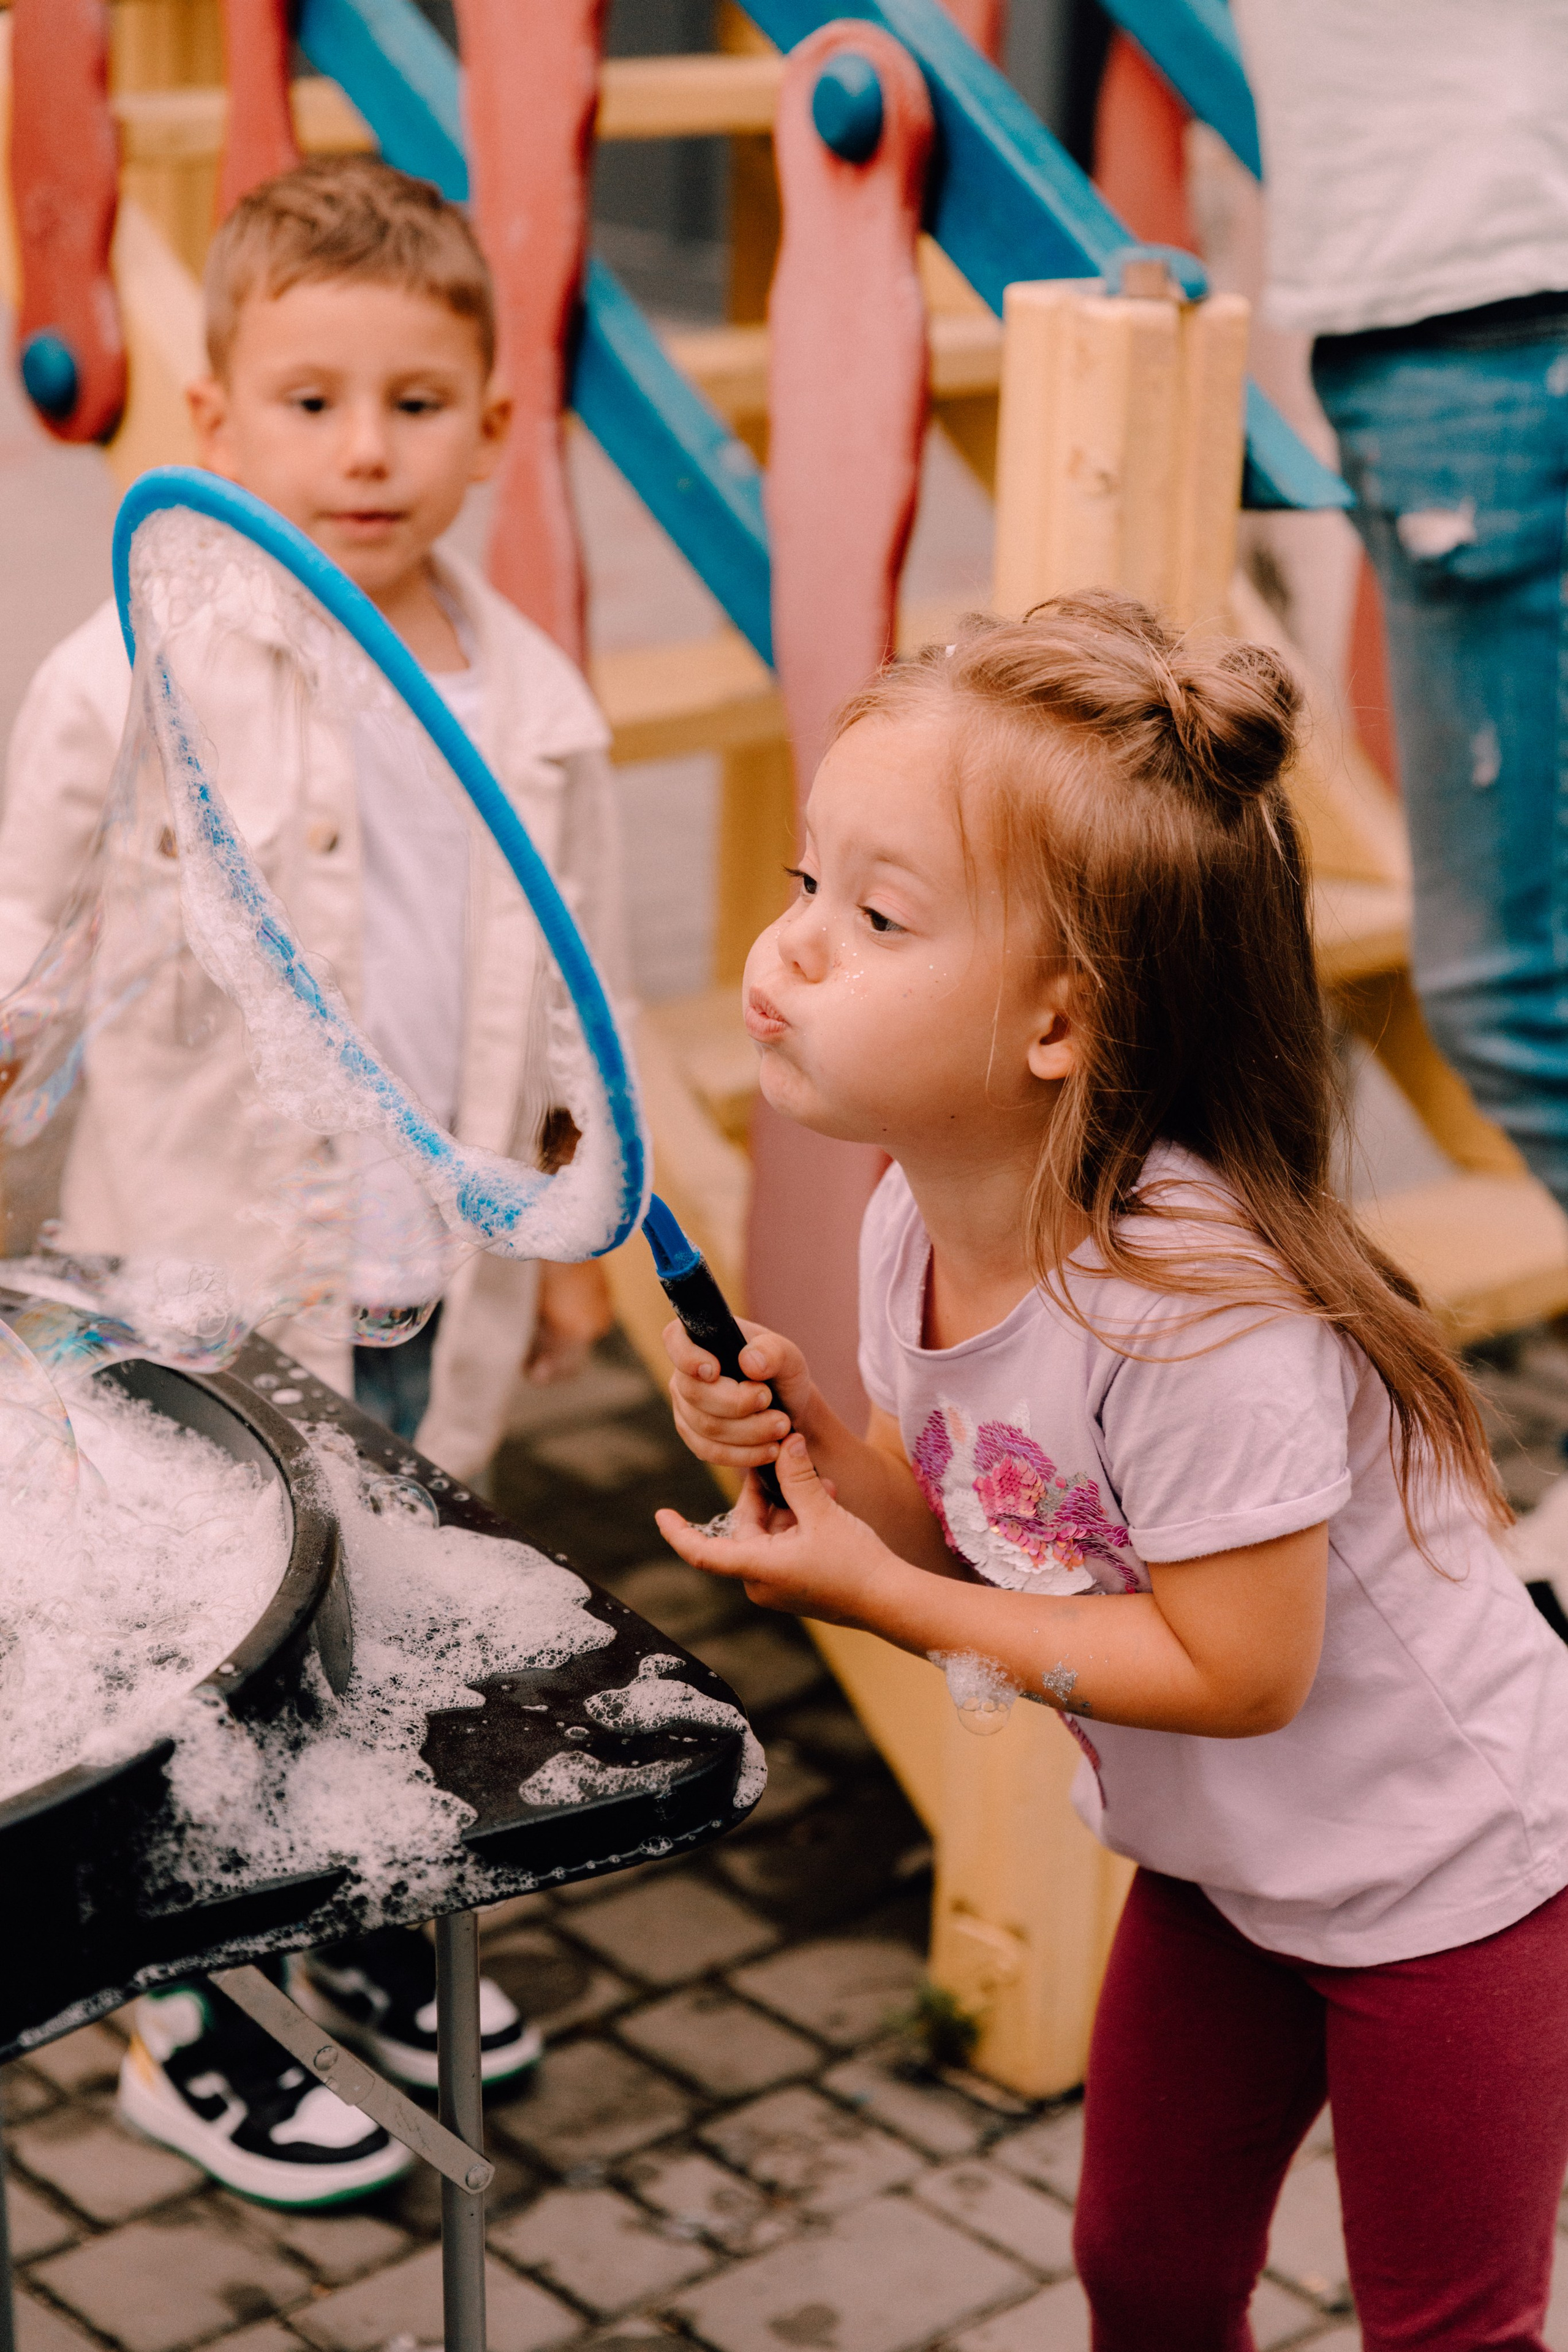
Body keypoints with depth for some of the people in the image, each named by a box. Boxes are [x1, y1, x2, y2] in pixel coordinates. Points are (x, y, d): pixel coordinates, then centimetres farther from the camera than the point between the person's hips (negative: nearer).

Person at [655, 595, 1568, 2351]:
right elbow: (964, 1524, 3)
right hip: (1213, 1865, 7)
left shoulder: (1193, 1310, -35)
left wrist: (886, 1600, -26)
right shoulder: (915, 1229, -11)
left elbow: (1238, 1669, -29)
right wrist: (808, 1446, -18)